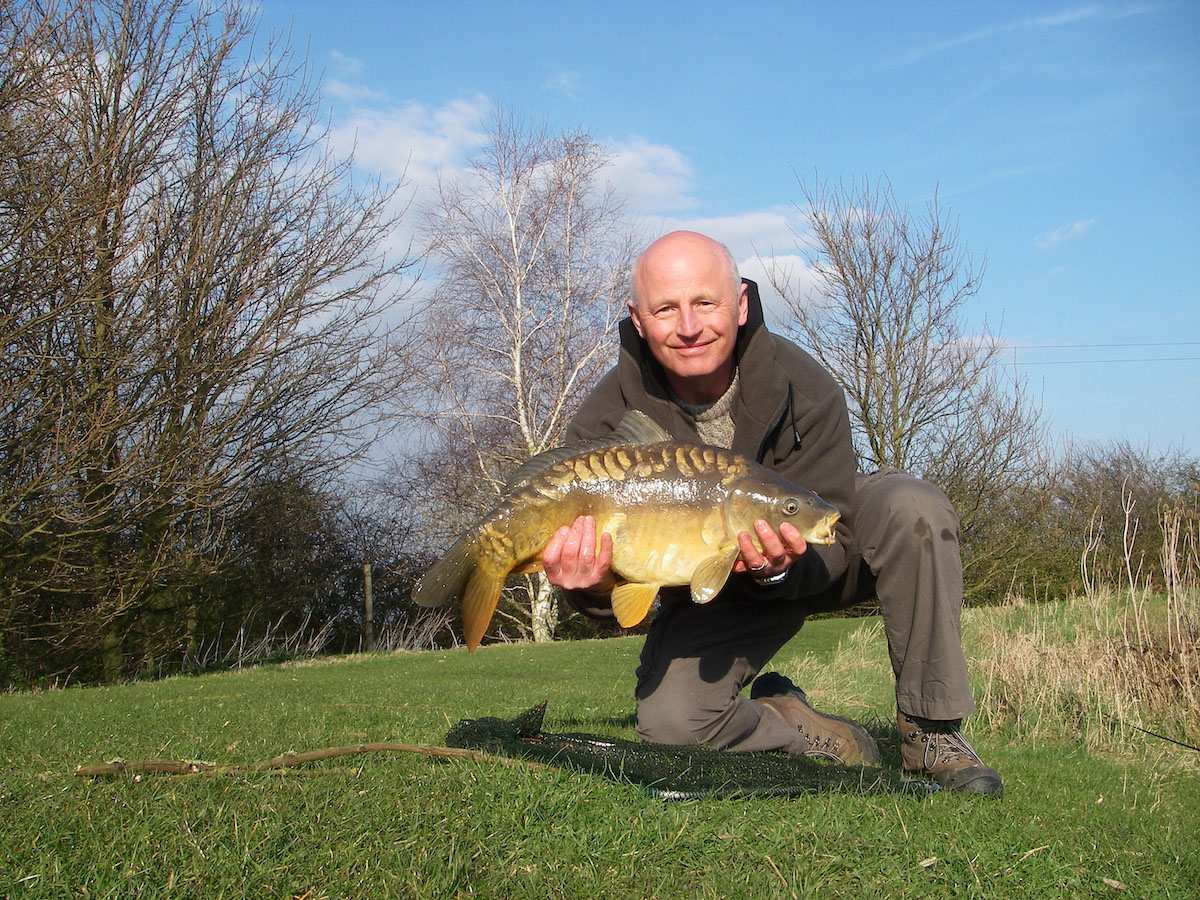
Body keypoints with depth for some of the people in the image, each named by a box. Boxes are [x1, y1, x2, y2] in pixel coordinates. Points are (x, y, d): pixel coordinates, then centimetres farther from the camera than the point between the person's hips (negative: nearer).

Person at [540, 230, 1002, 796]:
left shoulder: (802, 386, -26)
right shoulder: (606, 421, -23)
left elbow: (833, 543, -24)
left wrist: (782, 567, -47)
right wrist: (596, 587, -48)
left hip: (810, 563, 0)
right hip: (708, 596, 1)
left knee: (912, 508, -31)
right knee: (669, 724, -25)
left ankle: (931, 732, -18)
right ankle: (821, 739, 4)